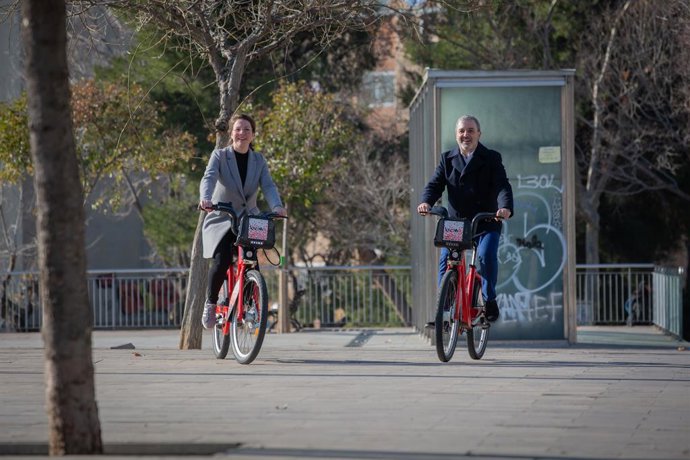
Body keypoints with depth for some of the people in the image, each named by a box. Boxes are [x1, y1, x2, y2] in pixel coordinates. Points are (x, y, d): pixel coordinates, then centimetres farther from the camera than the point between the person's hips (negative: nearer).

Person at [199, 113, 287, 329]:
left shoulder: (258, 160, 4)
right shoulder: (220, 156, -4)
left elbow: (268, 186, -11)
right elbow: (209, 178, -22)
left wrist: (277, 206, -32)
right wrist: (205, 198, -44)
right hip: (222, 220, -2)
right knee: (222, 261, -25)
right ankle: (210, 303, -1)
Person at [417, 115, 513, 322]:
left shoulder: (491, 158, 0)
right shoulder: (447, 159, 9)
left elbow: (502, 186, -12)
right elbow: (435, 184, 0)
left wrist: (505, 208, -33)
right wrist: (426, 202, -23)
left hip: (486, 222, -2)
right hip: (455, 221, 3)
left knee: (487, 255, -24)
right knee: (446, 259, -13)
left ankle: (489, 300, -6)